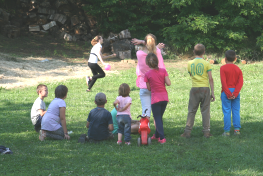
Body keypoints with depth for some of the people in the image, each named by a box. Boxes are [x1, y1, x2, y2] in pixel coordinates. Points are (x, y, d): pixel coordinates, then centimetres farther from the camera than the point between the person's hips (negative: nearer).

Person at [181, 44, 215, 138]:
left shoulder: (190, 63, 3)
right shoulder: (206, 63, -4)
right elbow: (210, 79, -5)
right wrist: (212, 92, -1)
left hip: (194, 89, 2)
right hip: (205, 88, -2)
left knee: (191, 111, 6)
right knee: (205, 110, 4)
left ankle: (187, 131, 3)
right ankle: (206, 131, 3)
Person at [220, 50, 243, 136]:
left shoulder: (223, 68, -4)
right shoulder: (238, 69, 7)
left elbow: (223, 82, -12)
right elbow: (240, 82, -4)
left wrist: (228, 94, -11)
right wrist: (235, 93, -10)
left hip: (226, 92, -3)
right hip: (236, 92, 3)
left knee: (227, 112, -2)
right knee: (236, 111, 7)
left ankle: (227, 131, -2)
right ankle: (237, 129, 5)